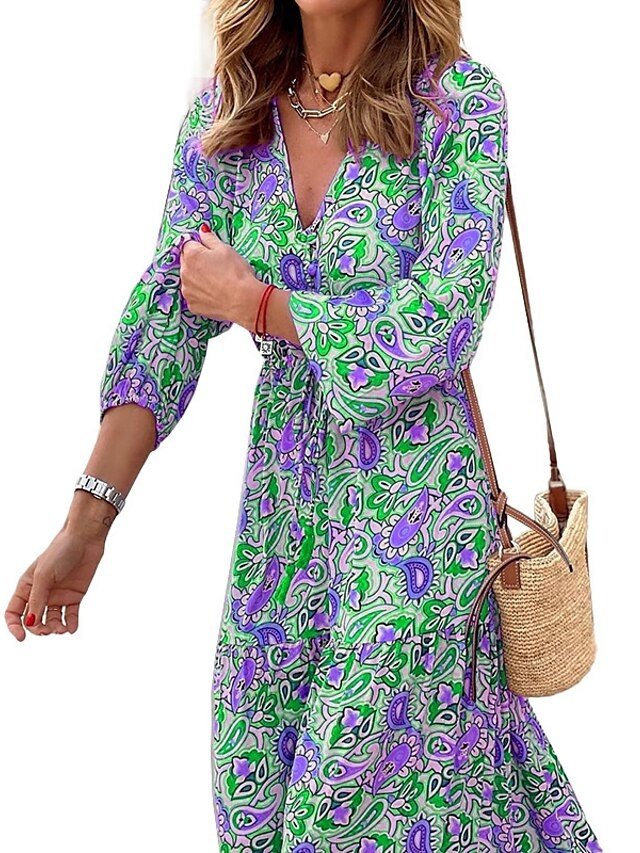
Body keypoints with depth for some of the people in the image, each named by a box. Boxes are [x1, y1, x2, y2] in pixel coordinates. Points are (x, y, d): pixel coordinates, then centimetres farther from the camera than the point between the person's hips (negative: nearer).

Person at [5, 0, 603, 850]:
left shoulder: (459, 101, -12)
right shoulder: (226, 110, 0)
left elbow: (440, 326, -19)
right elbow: (166, 316, -4)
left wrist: (255, 301, -11)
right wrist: (87, 522, -10)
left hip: (413, 491, -4)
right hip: (283, 489, 5)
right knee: (260, 780, 13)